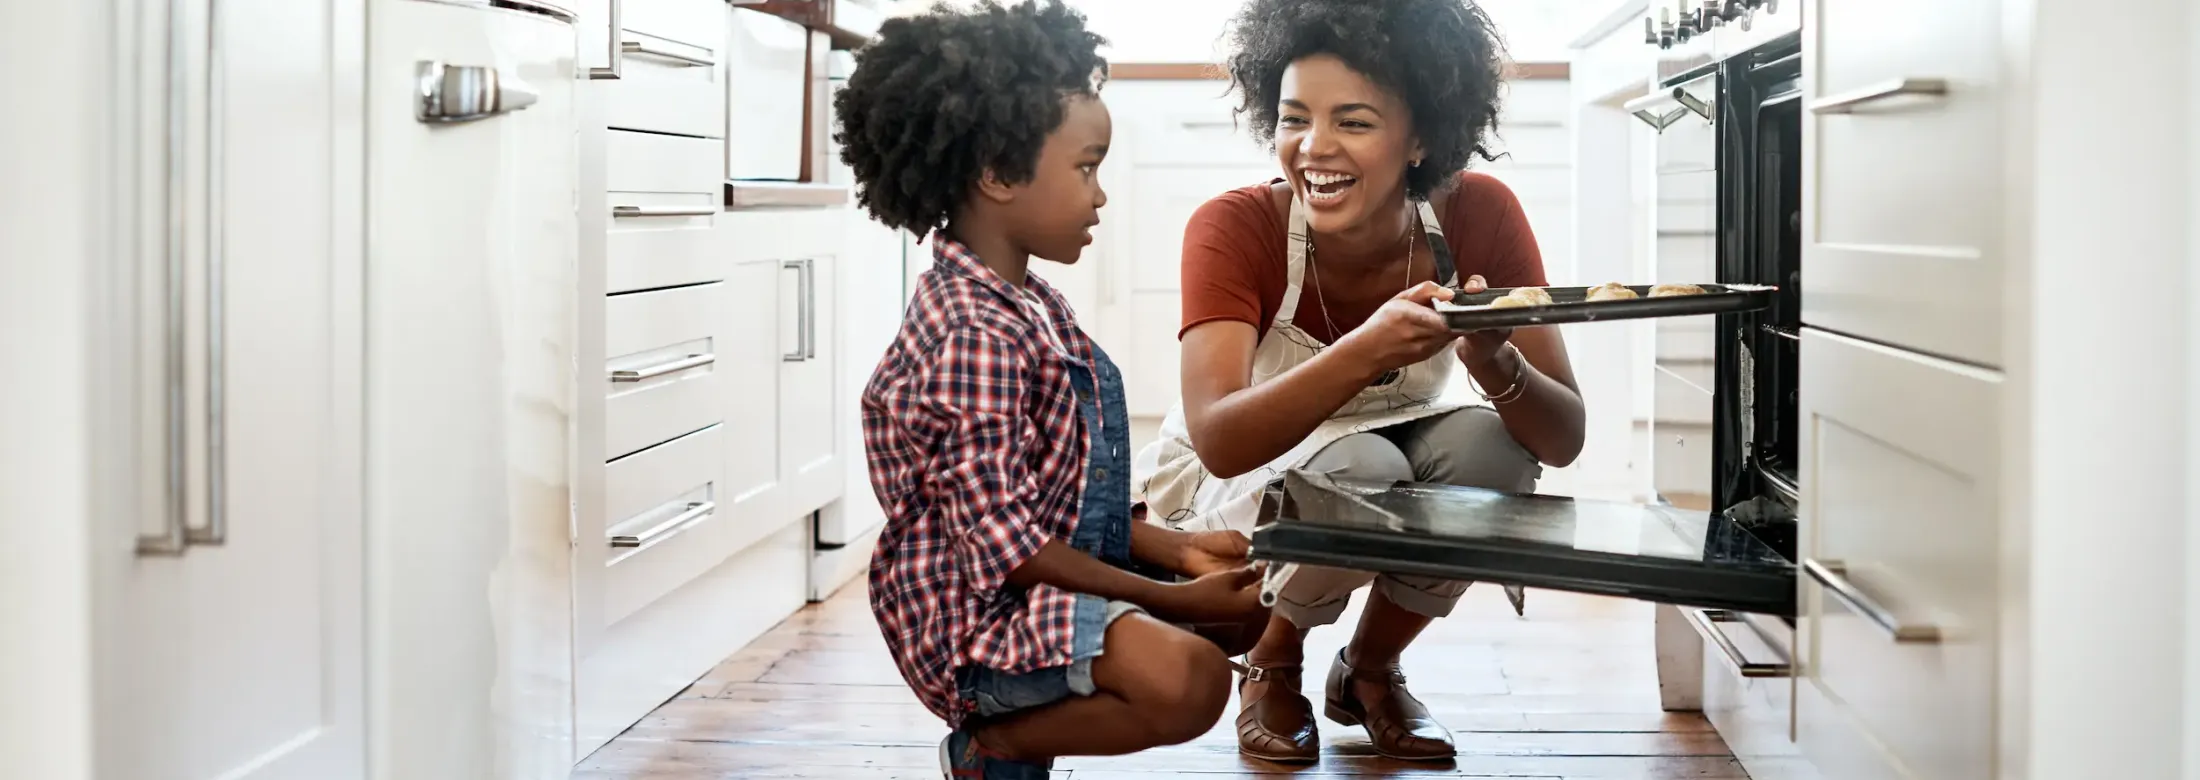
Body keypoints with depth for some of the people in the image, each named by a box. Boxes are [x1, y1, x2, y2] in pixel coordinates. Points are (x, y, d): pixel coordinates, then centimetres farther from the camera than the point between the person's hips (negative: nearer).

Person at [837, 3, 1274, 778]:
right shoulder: (975, 335, -22)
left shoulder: (1025, 306, 9)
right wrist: (1176, 600, -18)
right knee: (1188, 680, -30)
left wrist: (1178, 549, 5)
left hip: (1049, 591, 10)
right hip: (975, 615, -10)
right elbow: (1001, 543, -23)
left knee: (1243, 612, 15)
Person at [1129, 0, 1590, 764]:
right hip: (1237, 484, -3)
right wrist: (1367, 350, -55)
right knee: (1362, 470, -33)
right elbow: (1219, 440, -40)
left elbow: (1564, 440, -22)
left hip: (1407, 458, 3)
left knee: (1491, 446, -28)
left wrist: (1493, 360, -44)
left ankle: (1369, 668, -1)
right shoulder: (1233, 228, -27)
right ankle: (1270, 665, -1)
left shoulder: (1480, 215, -21)